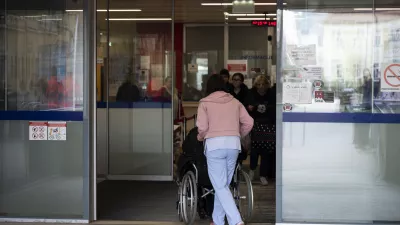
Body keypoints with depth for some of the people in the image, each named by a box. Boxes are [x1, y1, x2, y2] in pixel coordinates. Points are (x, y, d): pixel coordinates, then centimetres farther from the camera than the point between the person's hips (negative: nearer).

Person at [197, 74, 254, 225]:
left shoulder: (205, 103, 3)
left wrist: (200, 137, 14)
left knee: (220, 186, -3)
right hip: (233, 144, 4)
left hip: (214, 144, -4)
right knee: (223, 184, 14)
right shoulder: (234, 102, 12)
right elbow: (249, 122, 8)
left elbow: (202, 127, -7)